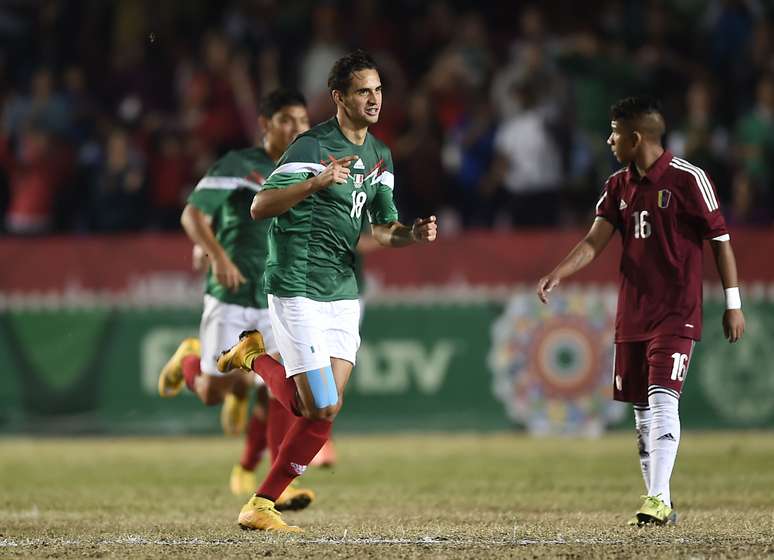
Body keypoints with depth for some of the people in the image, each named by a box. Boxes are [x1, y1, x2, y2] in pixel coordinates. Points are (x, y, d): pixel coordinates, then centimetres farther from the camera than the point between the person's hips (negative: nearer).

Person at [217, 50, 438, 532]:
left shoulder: (380, 156, 12)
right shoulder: (312, 146, -12)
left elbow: (382, 229, 17)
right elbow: (260, 207, -18)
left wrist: (414, 235, -5)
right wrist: (316, 182, -32)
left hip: (343, 290, 7)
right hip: (297, 288, -7)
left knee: (324, 411, 0)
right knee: (322, 411, -13)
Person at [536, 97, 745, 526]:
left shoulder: (688, 179, -9)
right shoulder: (619, 185, 10)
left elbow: (720, 241, -5)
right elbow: (594, 241, 2)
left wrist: (733, 304, -6)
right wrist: (557, 274, -16)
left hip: (676, 314, -7)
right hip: (631, 314, 7)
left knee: (662, 399, -19)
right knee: (641, 409, 8)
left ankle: (658, 498, -22)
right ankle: (660, 505, 14)